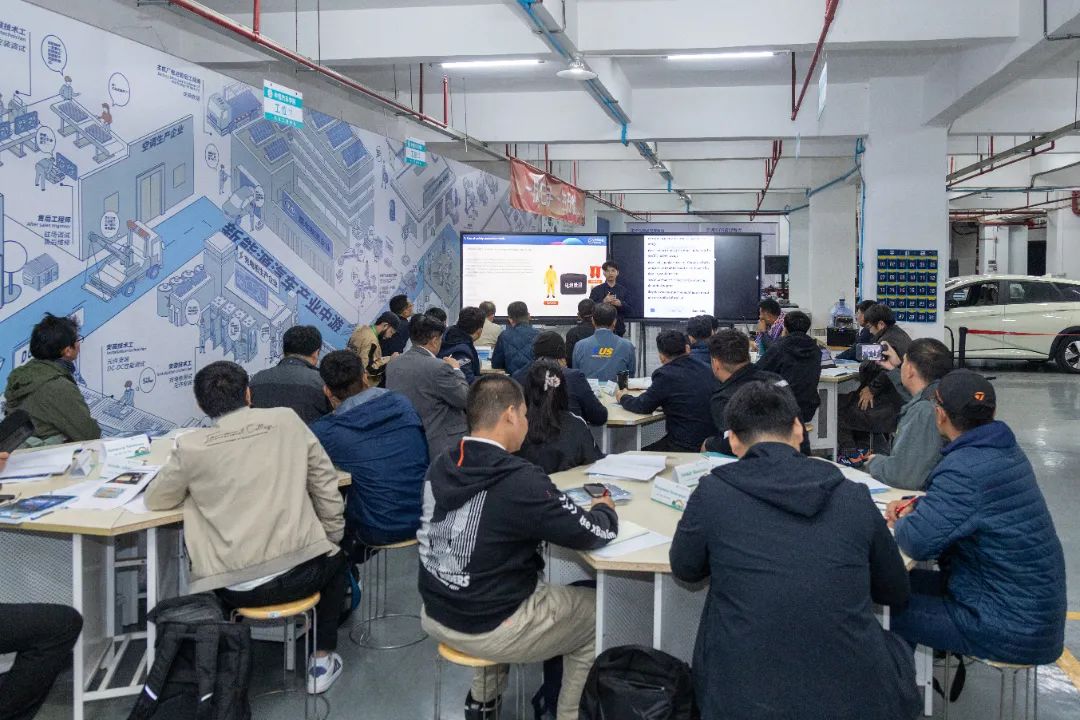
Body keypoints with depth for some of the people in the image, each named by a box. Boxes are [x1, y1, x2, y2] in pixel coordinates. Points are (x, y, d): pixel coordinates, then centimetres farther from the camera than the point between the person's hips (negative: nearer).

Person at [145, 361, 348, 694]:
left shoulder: (191, 446, -5)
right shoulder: (287, 421, -1)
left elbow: (155, 499, 11)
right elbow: (326, 487, 5)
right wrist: (333, 538, 18)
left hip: (234, 588, 0)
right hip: (300, 572, 0)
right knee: (335, 559, 34)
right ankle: (322, 659, 32)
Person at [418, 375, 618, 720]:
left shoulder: (440, 467, -4)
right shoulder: (519, 480, -25)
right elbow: (593, 534, -17)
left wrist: (552, 501, 9)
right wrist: (605, 509, 4)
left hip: (435, 615, 7)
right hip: (489, 629, -7)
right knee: (597, 612, 14)